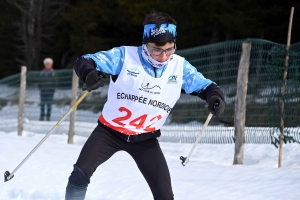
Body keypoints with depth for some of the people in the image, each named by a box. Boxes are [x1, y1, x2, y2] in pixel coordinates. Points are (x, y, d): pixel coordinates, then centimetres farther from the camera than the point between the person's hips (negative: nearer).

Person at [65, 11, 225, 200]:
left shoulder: (180, 66, -7)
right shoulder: (125, 56, -16)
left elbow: (204, 85, 1)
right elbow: (85, 61, -17)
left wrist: (215, 95, -24)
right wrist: (89, 73, -43)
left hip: (145, 139, 2)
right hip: (110, 130, -2)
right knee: (81, 174, -17)